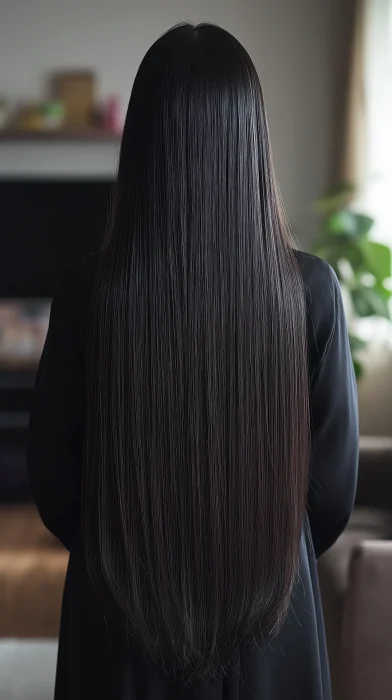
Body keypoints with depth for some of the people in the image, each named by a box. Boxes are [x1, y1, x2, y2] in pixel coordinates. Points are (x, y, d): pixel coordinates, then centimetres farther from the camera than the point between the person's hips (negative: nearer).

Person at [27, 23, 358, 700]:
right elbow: (335, 478, -6)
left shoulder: (89, 291, -17)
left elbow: (52, 479, -7)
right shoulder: (311, 289, -16)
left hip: (124, 604, 0)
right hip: (271, 609, 1)